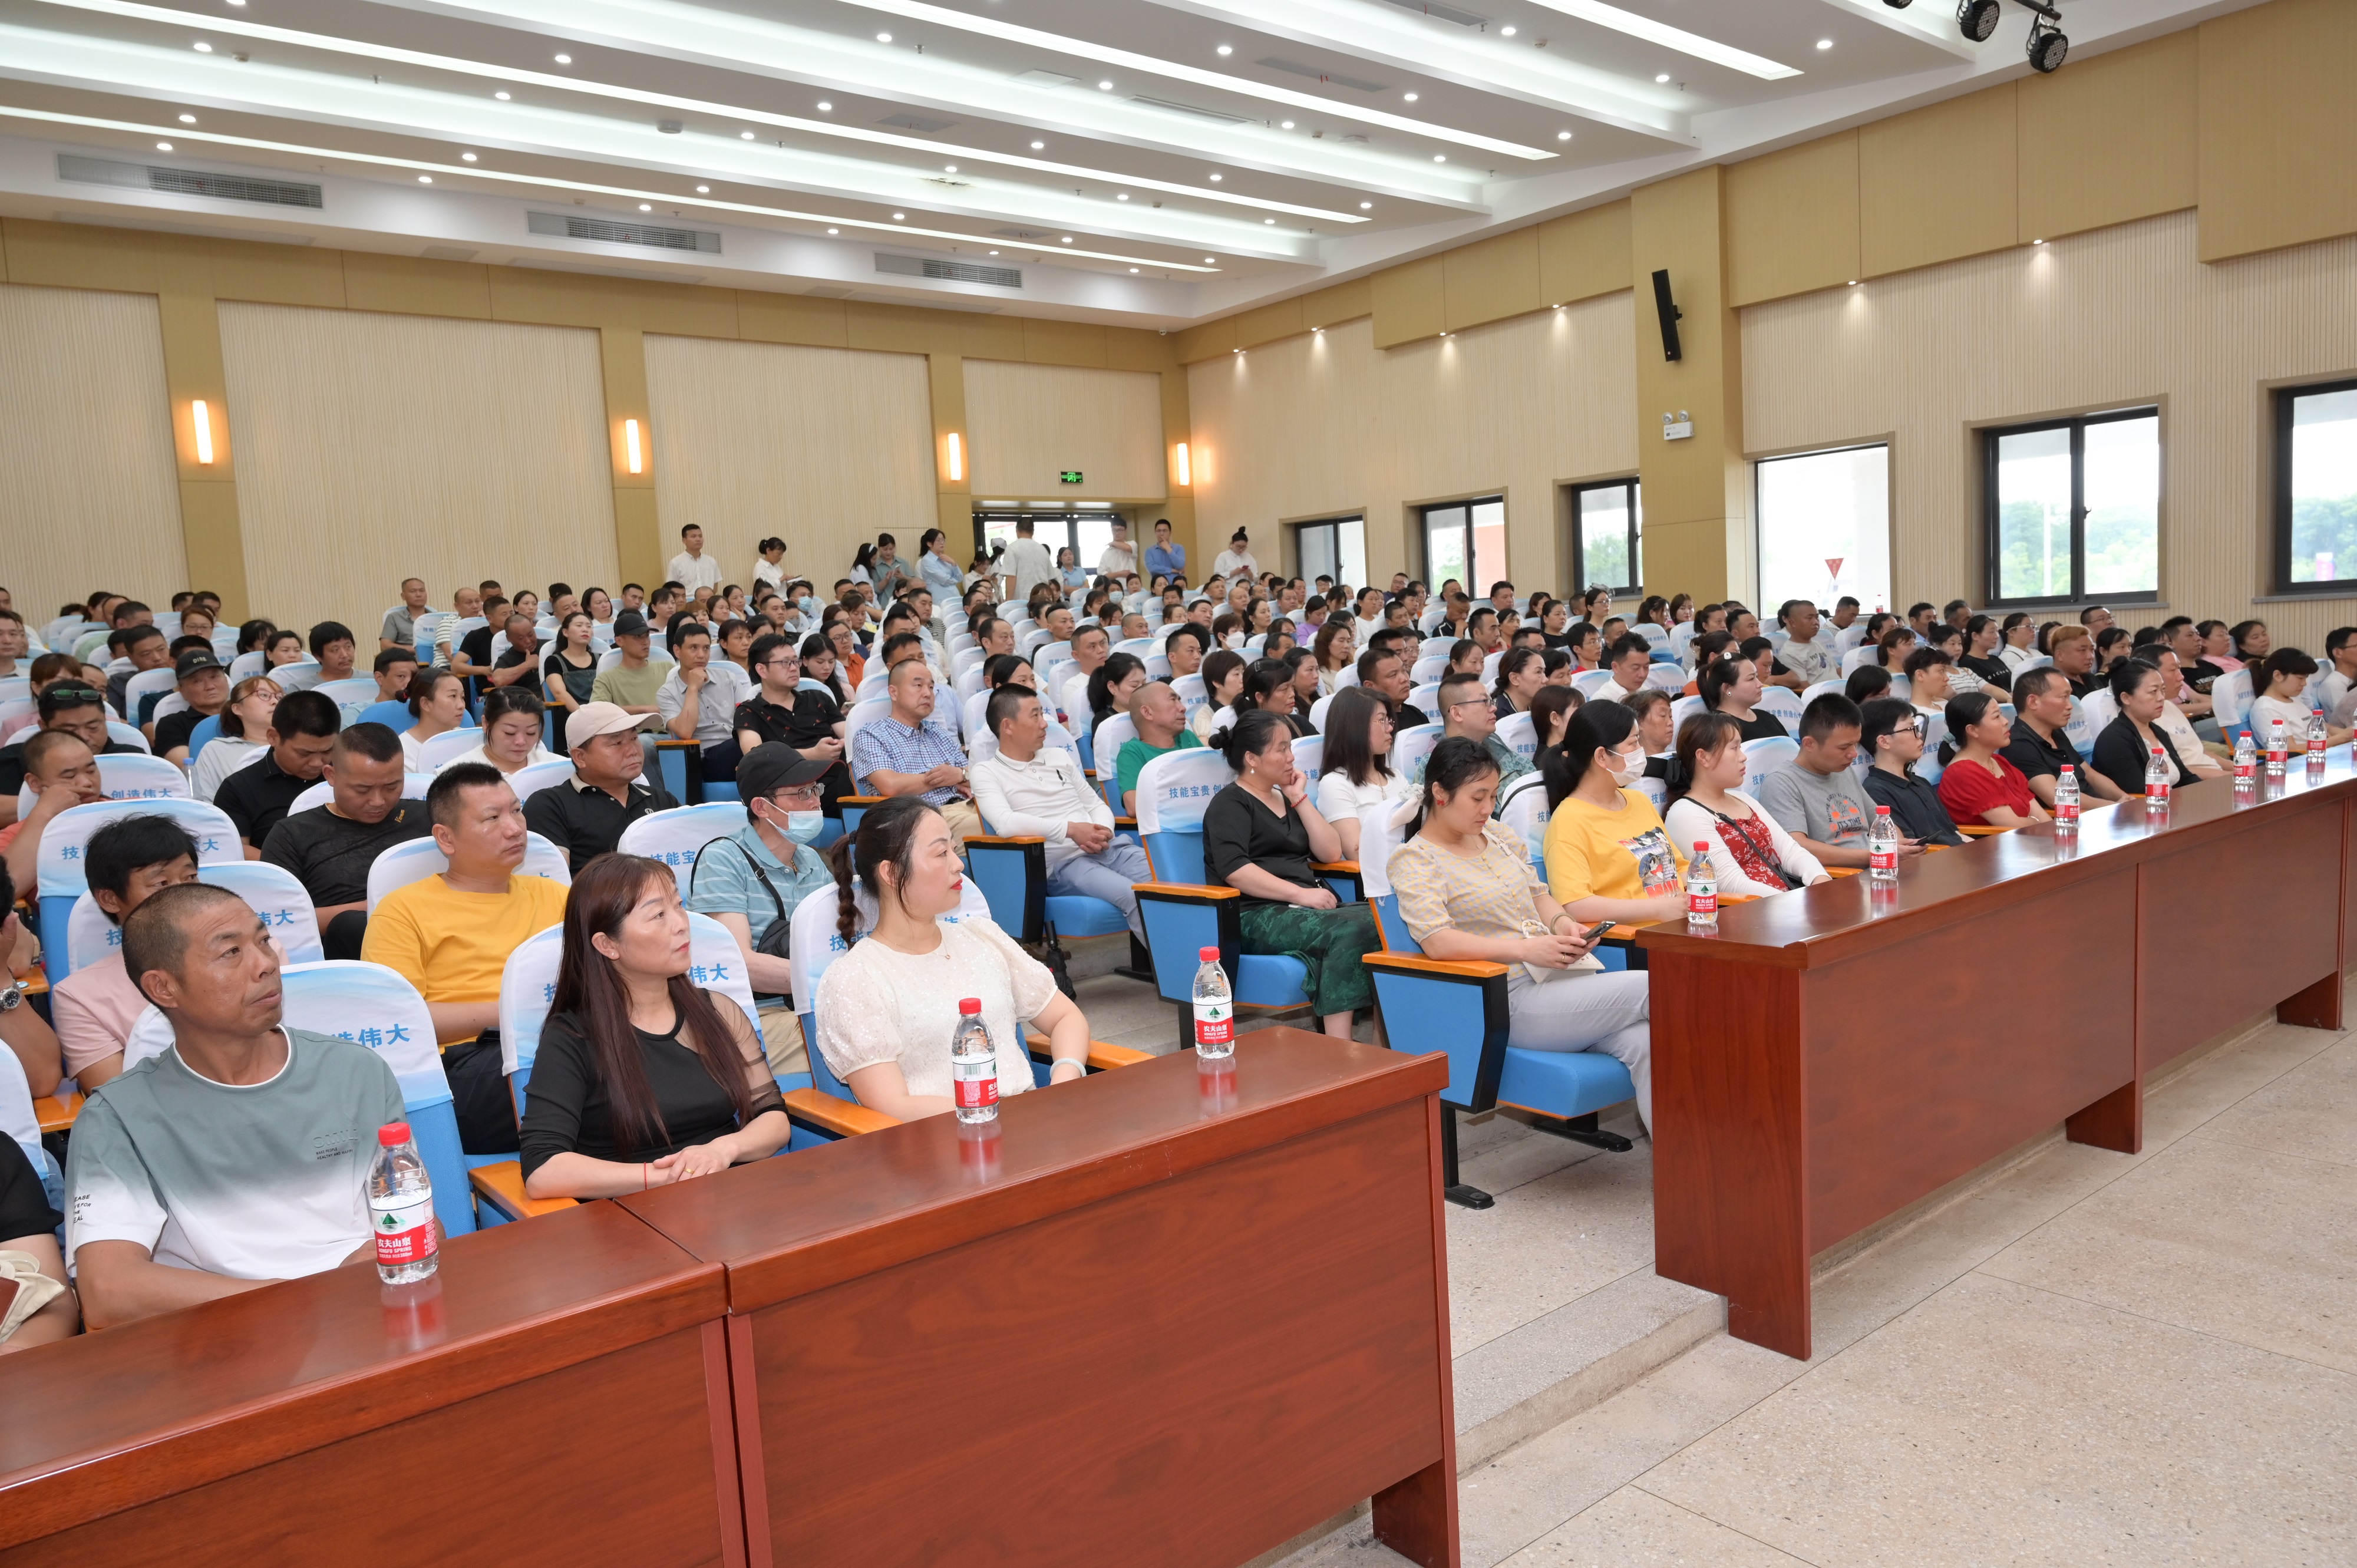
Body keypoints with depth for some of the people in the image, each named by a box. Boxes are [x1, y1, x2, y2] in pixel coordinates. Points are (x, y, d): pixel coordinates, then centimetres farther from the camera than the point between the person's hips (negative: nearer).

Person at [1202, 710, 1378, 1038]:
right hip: (1257, 916, -7)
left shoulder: (1288, 799, 25)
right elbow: (1234, 870, -15)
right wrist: (1300, 893, -20)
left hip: (1307, 908, 7)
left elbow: (1331, 852, 16)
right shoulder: (1230, 804, 2)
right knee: (1349, 932, -33)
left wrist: (1300, 799, 10)